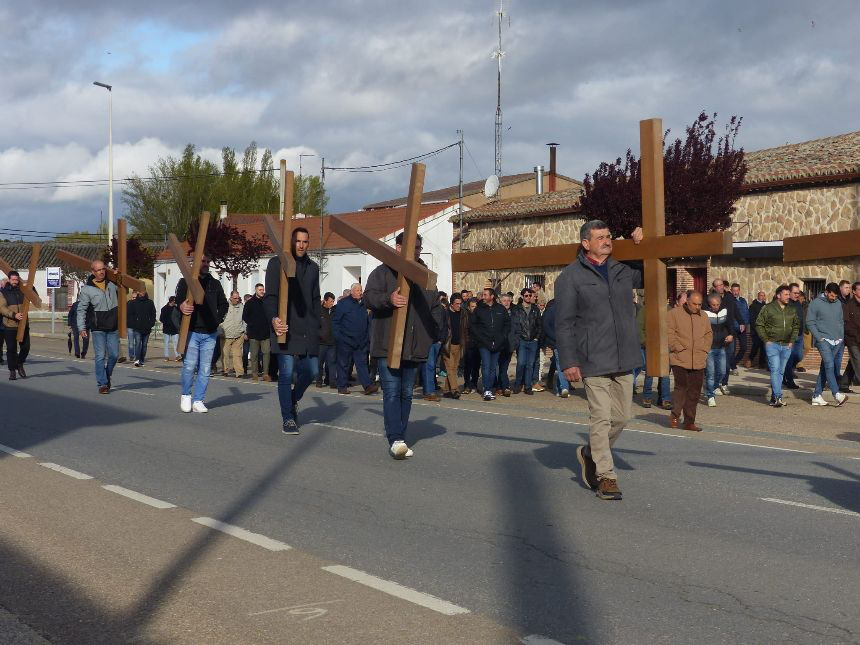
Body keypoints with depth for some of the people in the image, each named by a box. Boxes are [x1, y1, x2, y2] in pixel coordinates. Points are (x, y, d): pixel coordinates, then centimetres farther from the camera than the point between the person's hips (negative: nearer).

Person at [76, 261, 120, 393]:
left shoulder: (112, 284, 6)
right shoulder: (87, 289, -6)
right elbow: (81, 309, -3)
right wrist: (82, 327, -11)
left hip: (113, 328, 4)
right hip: (98, 329, -4)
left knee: (114, 355, 6)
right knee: (100, 356, -5)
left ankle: (107, 375, 29)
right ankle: (102, 383, 0)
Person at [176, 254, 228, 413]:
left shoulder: (215, 284, 15)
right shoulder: (185, 282, 4)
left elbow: (223, 304, 23)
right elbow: (179, 301, -10)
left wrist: (218, 319, 6)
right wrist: (182, 307, -34)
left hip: (210, 334, 4)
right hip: (191, 331, -3)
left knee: (205, 369, 2)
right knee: (189, 365, -11)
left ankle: (198, 401, 8)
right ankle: (186, 395, 11)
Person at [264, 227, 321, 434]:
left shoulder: (312, 267, 16)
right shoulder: (277, 263, 1)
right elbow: (270, 296, -5)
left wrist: (316, 326, 14)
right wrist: (273, 319, -21)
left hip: (307, 330, 5)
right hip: (285, 328, -5)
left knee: (312, 371, 4)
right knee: (286, 374, -5)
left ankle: (293, 400, 33)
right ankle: (288, 419, 5)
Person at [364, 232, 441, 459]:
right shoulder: (383, 272, 2)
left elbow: (436, 308, 24)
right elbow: (369, 296, -10)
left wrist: (432, 332, 7)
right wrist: (389, 299, -30)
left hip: (414, 347, 5)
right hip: (387, 346, -5)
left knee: (406, 394, 9)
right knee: (392, 392, -13)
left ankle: (399, 440, 15)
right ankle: (396, 439, -19)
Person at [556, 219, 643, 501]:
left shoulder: (623, 269, 12)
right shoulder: (571, 276, -3)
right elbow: (564, 323, -5)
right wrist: (568, 362, -11)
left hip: (623, 359, 6)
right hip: (594, 360, -6)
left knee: (622, 416, 10)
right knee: (601, 417, -6)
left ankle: (590, 454, 33)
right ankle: (606, 476, 4)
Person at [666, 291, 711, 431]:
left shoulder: (703, 316, 15)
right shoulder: (674, 313, -2)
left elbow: (709, 334, 22)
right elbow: (669, 333, -6)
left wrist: (705, 349, 8)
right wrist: (679, 348, -11)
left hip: (698, 361, 5)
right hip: (680, 359, -5)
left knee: (694, 392, 5)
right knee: (681, 387, -13)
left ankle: (689, 422, 12)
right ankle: (675, 415, 5)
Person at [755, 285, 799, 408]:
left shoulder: (792, 310, 10)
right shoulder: (768, 308, -5)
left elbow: (796, 326, 20)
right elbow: (759, 324, -2)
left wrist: (792, 341, 8)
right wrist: (766, 340, -7)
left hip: (786, 346, 5)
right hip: (772, 344, -5)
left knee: (781, 372, 9)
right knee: (775, 370, -14)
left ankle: (774, 398, 18)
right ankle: (778, 397, -18)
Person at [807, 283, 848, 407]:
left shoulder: (838, 303, 13)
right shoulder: (816, 303, -3)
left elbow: (841, 321, 21)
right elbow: (810, 322, -3)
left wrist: (842, 337, 11)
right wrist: (819, 337, -11)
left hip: (838, 342, 6)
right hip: (824, 341, -5)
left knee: (825, 368, 6)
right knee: (829, 365, -19)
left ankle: (817, 395, 11)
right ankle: (837, 394, -27)